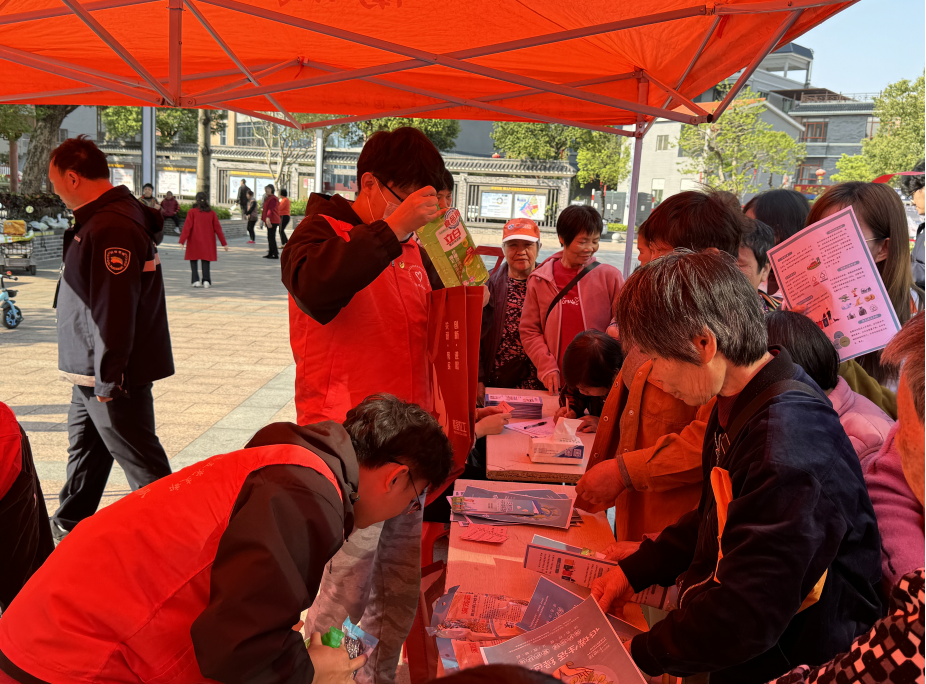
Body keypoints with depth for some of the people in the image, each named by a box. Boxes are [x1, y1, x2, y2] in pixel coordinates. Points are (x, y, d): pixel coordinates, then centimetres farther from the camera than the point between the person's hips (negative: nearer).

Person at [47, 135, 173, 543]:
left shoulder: (110, 229, -24)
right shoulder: (103, 218, 12)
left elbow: (113, 310, -28)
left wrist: (107, 377, -24)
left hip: (113, 375, -11)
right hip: (93, 370, 11)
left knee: (142, 463, -3)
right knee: (84, 445, 25)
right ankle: (69, 523, 42)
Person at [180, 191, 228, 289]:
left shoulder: (192, 212, -5)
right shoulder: (211, 213, 3)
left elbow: (187, 227, -11)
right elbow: (217, 228, 3)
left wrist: (182, 241, -13)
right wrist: (224, 243, 6)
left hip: (194, 241, -2)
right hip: (208, 242, 2)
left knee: (193, 260, 9)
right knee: (206, 261, 6)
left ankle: (196, 280, -1)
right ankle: (206, 280, -9)